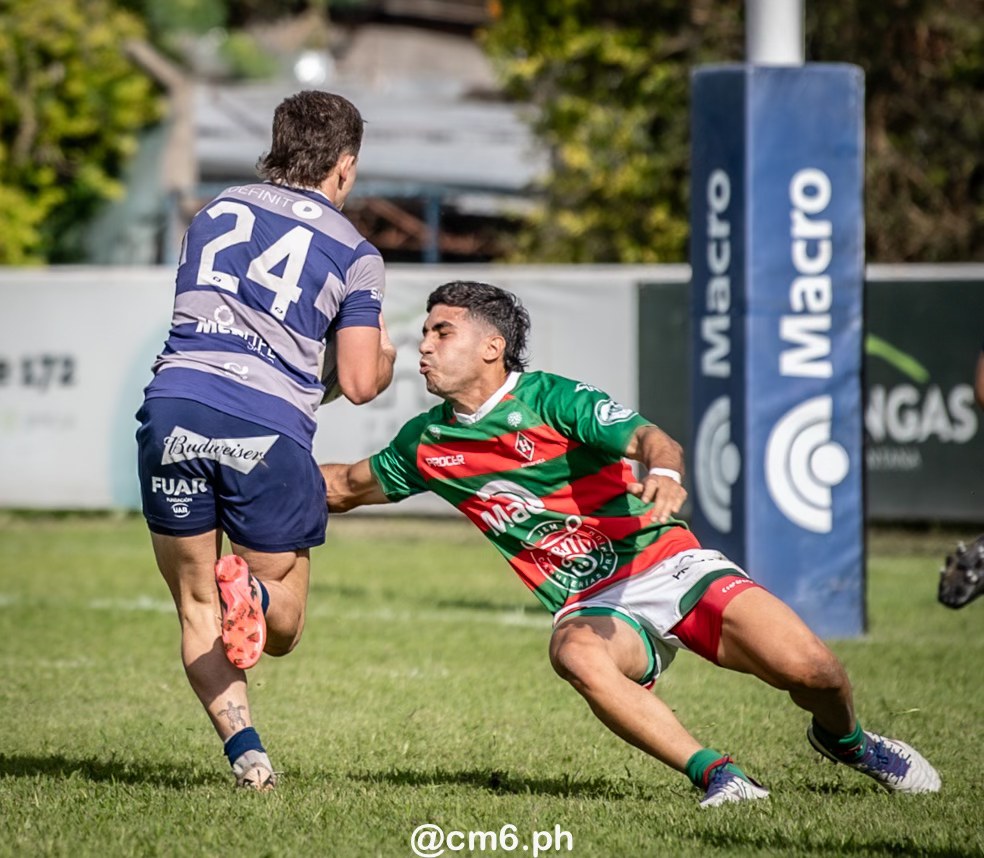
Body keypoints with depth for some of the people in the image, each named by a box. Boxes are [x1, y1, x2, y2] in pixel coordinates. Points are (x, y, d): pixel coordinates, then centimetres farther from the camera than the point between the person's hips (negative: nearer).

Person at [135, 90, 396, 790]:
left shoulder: (217, 212, 19)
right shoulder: (354, 253, 7)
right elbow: (358, 383, 2)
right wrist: (386, 356, 25)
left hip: (175, 404, 2)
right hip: (269, 430, -2)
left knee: (197, 611, 15)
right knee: (283, 627, 13)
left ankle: (246, 753, -5)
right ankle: (252, 592, -22)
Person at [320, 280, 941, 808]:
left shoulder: (551, 399, -9)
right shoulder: (426, 444, 6)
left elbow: (649, 440, -25)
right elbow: (347, 487, 23)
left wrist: (663, 473, -48)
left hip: (666, 564, -2)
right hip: (592, 604, 2)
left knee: (807, 667, -18)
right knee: (576, 652, -37)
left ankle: (846, 738, 20)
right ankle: (713, 773, -30)